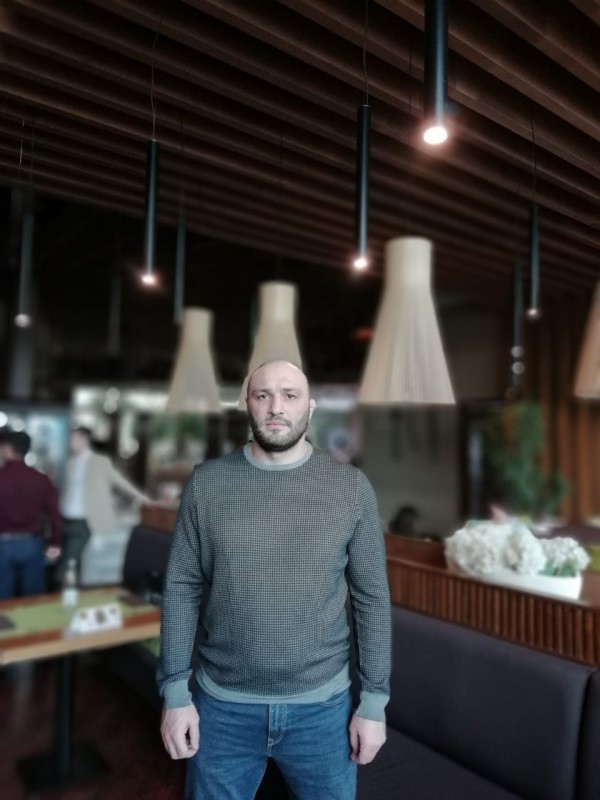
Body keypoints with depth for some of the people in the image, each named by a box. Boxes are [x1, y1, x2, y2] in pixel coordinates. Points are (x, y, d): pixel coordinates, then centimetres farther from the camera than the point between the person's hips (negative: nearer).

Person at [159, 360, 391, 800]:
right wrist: (175, 692, -2)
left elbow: (372, 597, -4)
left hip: (321, 705, 0)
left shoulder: (352, 487, -8)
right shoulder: (206, 483, -6)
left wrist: (374, 701, -2)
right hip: (223, 704, 1)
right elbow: (182, 588, -2)